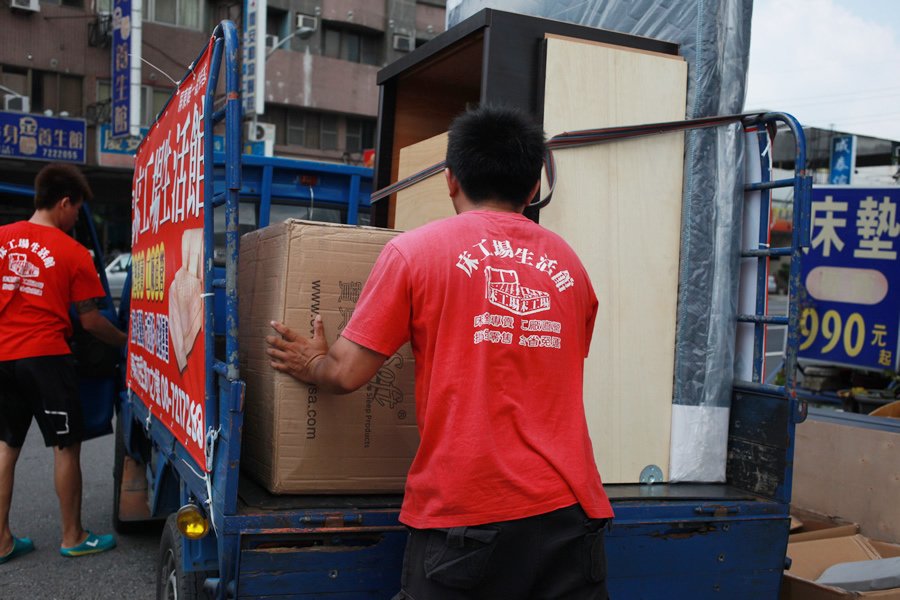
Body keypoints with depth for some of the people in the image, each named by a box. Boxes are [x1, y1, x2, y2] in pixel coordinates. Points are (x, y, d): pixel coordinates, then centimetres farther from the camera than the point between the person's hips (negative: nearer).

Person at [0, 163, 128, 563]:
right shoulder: (73, 253, -8)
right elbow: (90, 321, -5)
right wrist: (125, 341, 9)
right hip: (44, 357, -5)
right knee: (66, 447, 7)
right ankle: (73, 537, 16)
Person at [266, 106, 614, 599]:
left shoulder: (414, 250, -2)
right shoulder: (567, 262, 9)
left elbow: (348, 373, -2)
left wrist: (313, 364, 20)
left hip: (461, 509, -2)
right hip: (563, 504, 3)